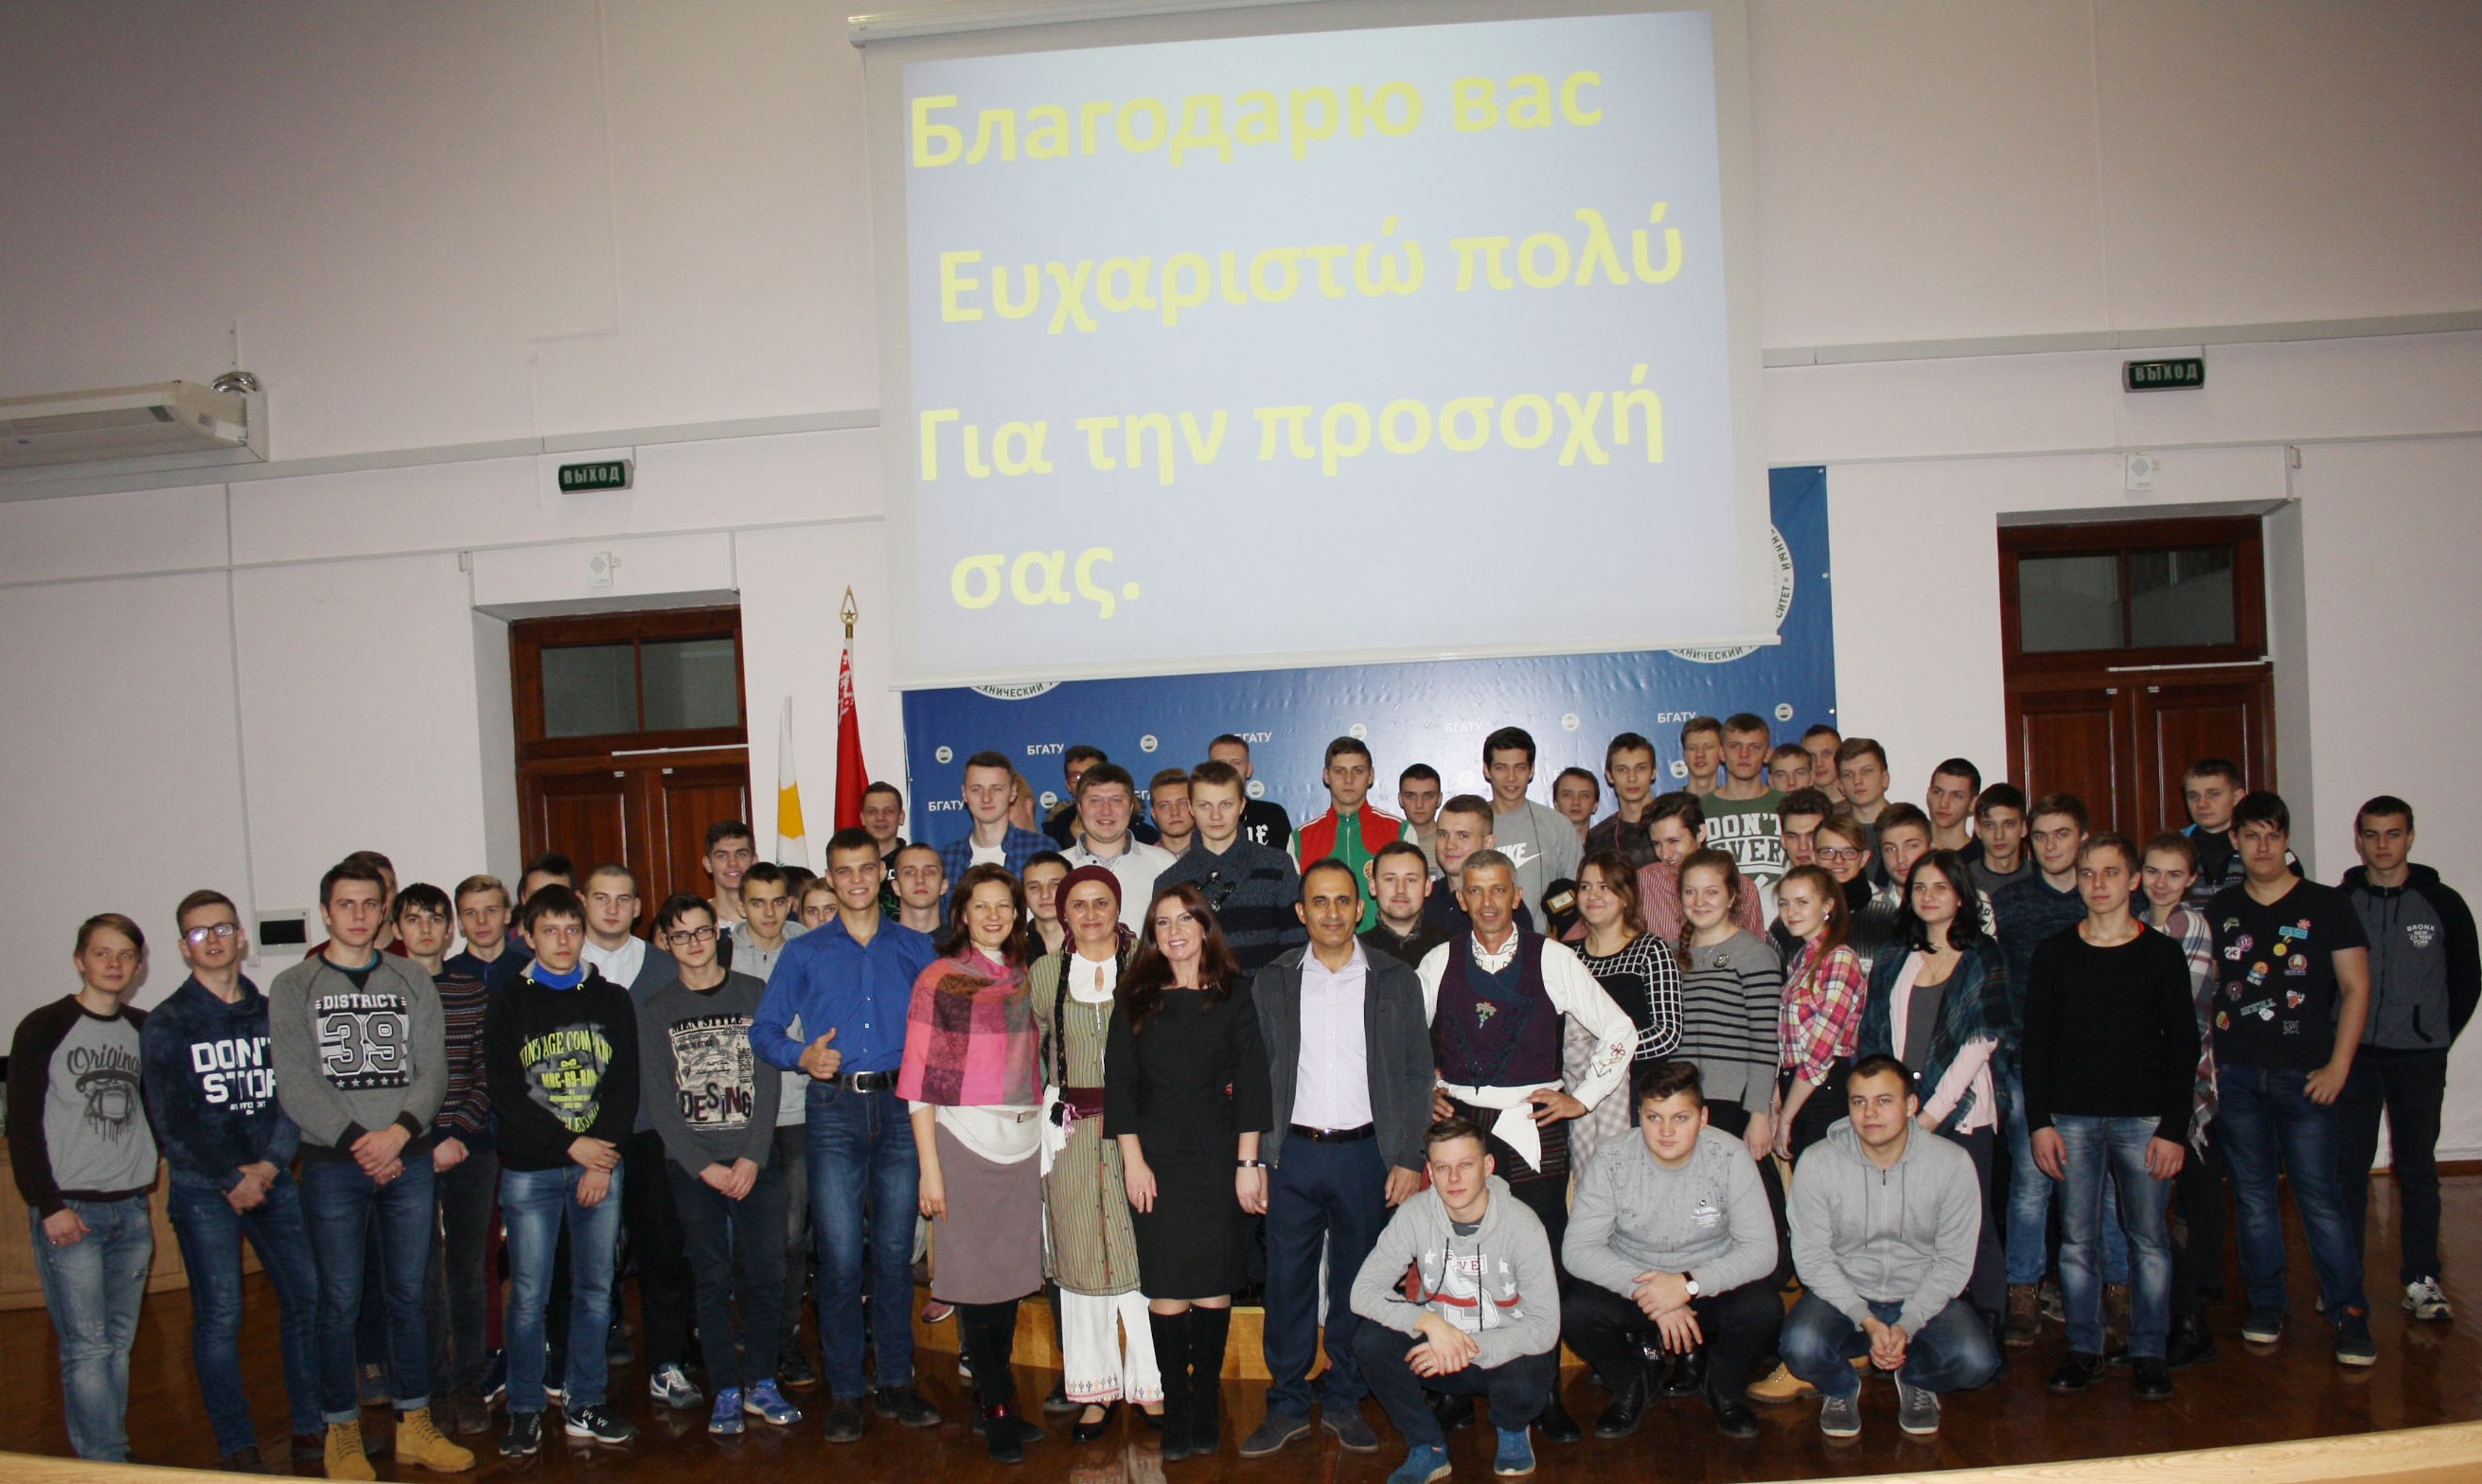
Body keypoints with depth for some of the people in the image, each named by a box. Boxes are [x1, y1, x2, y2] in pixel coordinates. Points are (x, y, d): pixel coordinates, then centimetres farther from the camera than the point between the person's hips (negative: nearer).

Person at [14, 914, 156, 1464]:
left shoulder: (143, 1031, 11)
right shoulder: (44, 1028, -3)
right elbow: (22, 1125, -5)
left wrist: (179, 1173, 11)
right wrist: (48, 1206, -10)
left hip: (131, 1210, 5)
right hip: (69, 1213, -5)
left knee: (119, 1343, 7)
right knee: (87, 1347, -6)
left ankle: (104, 1454, 16)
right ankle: (107, 1465, -3)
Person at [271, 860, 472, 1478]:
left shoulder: (412, 981, 9)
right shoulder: (293, 987, 3)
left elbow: (433, 1069, 2)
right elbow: (295, 1083, -6)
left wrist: (399, 1131, -14)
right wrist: (357, 1142, -14)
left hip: (409, 1160, 2)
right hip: (332, 1165, -2)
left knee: (409, 1296, 9)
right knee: (340, 1303, 3)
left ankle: (415, 1426, 19)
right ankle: (343, 1432, 17)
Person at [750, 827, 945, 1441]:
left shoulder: (915, 948, 12)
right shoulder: (804, 953, 10)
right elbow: (764, 1030, 6)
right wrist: (803, 1057, -12)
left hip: (900, 1107, 1)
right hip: (834, 1112, -1)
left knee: (895, 1251, 5)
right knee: (840, 1256, -2)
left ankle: (897, 1382, 15)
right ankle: (844, 1391, 8)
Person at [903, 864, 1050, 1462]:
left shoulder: (1023, 977, 12)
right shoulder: (939, 979, -4)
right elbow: (921, 1080, -6)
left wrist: (1042, 1133, 11)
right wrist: (929, 1166, -11)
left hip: (1023, 1138, 5)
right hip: (963, 1137, -5)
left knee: (1011, 1276, 8)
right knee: (975, 1277, -1)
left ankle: (991, 1405, 20)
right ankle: (999, 1410, 10)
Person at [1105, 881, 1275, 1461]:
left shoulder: (1234, 994, 4)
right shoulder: (1135, 998, 7)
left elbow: (1250, 1080, 1)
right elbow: (1119, 1080, 4)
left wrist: (1248, 1163, -5)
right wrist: (1132, 1160, -4)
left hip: (1217, 1156, 0)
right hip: (1155, 1157, 1)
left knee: (1213, 1286, 2)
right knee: (1165, 1289, -1)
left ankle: (1207, 1407, 14)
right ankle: (1176, 1407, 9)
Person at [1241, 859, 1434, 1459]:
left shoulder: (1396, 981, 3)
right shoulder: (1273, 982, 5)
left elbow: (1416, 1074, 3)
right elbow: (1256, 1073, 6)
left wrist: (1409, 1158, -4)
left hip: (1365, 1154, 0)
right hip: (1292, 1155, 1)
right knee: (1287, 1281, 4)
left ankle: (1344, 1402, 23)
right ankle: (1287, 1406, 18)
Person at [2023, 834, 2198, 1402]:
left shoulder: (2162, 954, 3)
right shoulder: (2054, 953, 6)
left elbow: (2183, 1044, 2)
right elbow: (2036, 1040, 6)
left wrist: (2173, 1128, -5)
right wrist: (2039, 1121, -1)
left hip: (2144, 1119, -1)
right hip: (2072, 1119, 1)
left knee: (2149, 1238, 3)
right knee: (2077, 1239, 3)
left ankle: (2149, 1353, 14)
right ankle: (2084, 1350, 13)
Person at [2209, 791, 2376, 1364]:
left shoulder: (2327, 906, 1)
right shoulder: (2217, 911, 9)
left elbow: (2356, 988, 0)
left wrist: (2338, 1066, -8)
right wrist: (2205, 1059, 5)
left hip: (2305, 1075, -3)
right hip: (2236, 1077, 3)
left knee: (2320, 1197, -4)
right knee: (2252, 1195, 8)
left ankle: (2349, 1314, 5)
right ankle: (2265, 1305, 18)